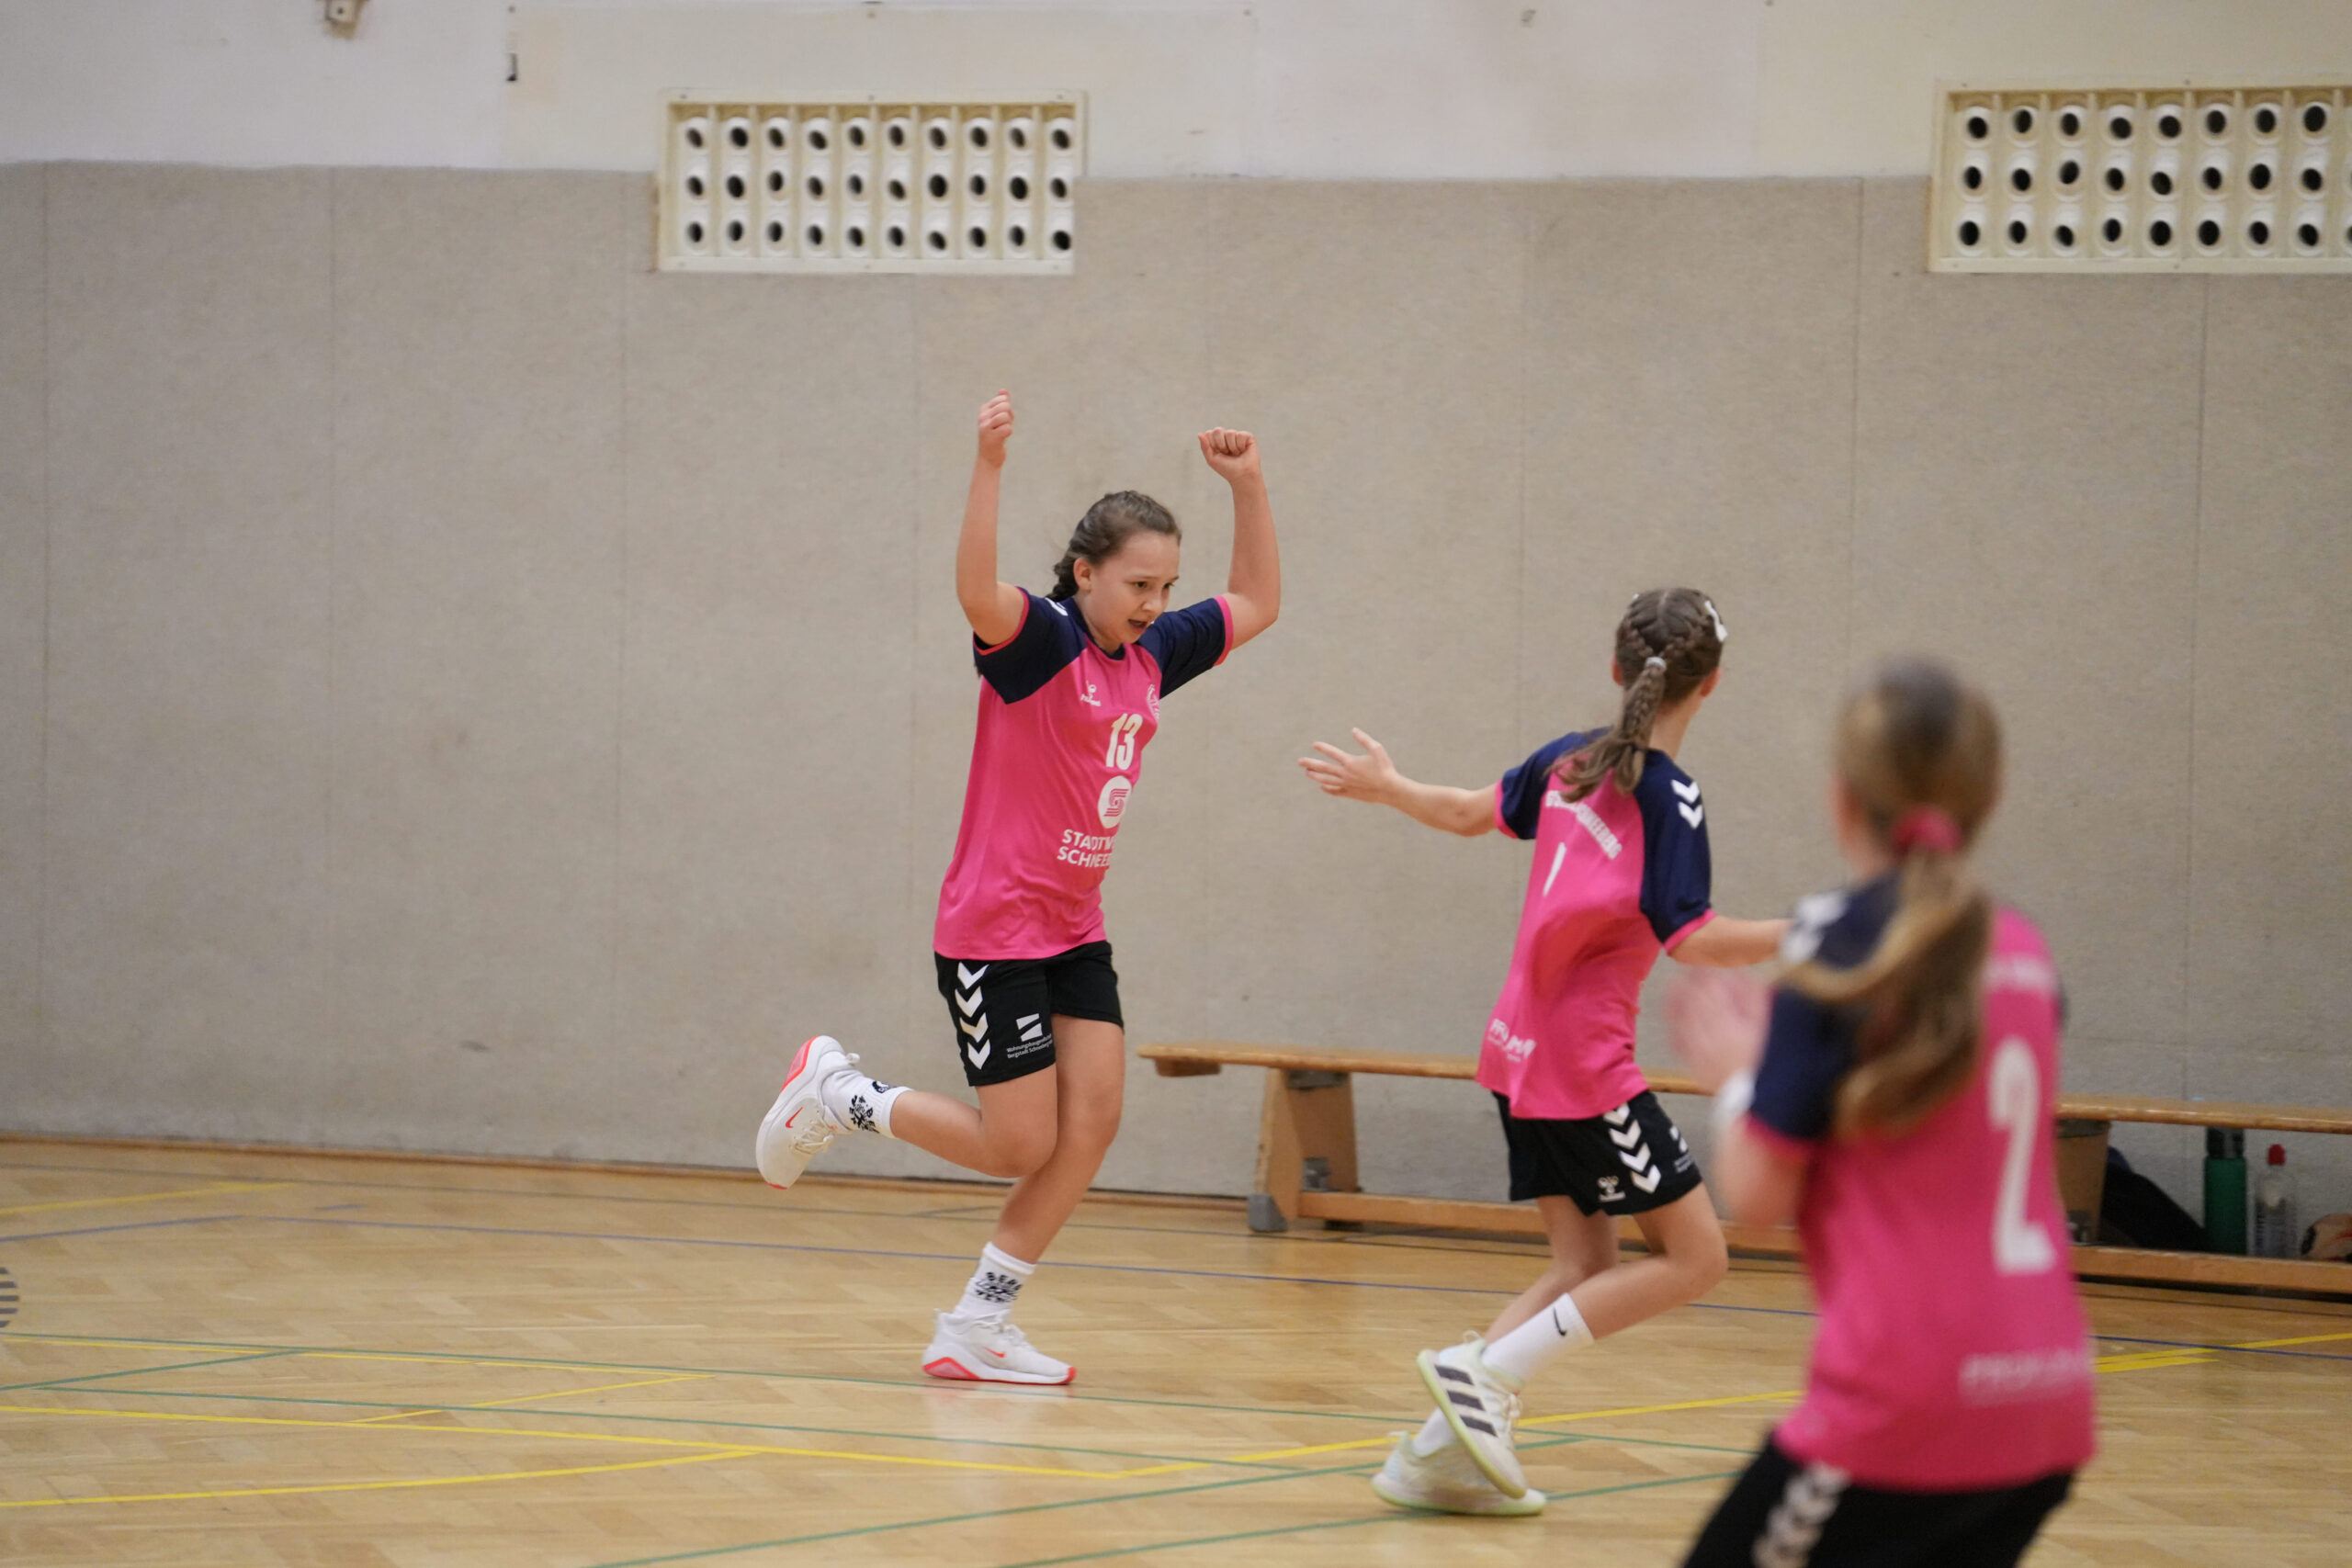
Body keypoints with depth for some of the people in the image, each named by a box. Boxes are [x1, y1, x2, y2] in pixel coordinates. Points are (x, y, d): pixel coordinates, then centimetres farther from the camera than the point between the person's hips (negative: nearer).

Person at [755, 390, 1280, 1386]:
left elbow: (1256, 603, 20)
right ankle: (836, 1095, 18)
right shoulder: (1040, 642, -15)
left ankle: (976, 1328, 4)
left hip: (1075, 930, 7)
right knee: (1018, 1147, -5)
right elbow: (978, 593, -38)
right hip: (993, 930, -7)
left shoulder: (1150, 656, 7)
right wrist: (988, 468, -50)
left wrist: (1246, 485, 7)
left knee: (1092, 1123, -5)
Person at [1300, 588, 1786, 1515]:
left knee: (1585, 1267, 12)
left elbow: (1473, 813, 22)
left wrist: (1383, 787, 40)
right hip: (1584, 1063, -8)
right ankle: (1483, 1372, -9)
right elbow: (1692, 938, -22)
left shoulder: (1570, 761, 6)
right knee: (1693, 1255, -2)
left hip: (1519, 1054, 8)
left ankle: (1437, 1453, 3)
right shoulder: (1669, 797, -14)